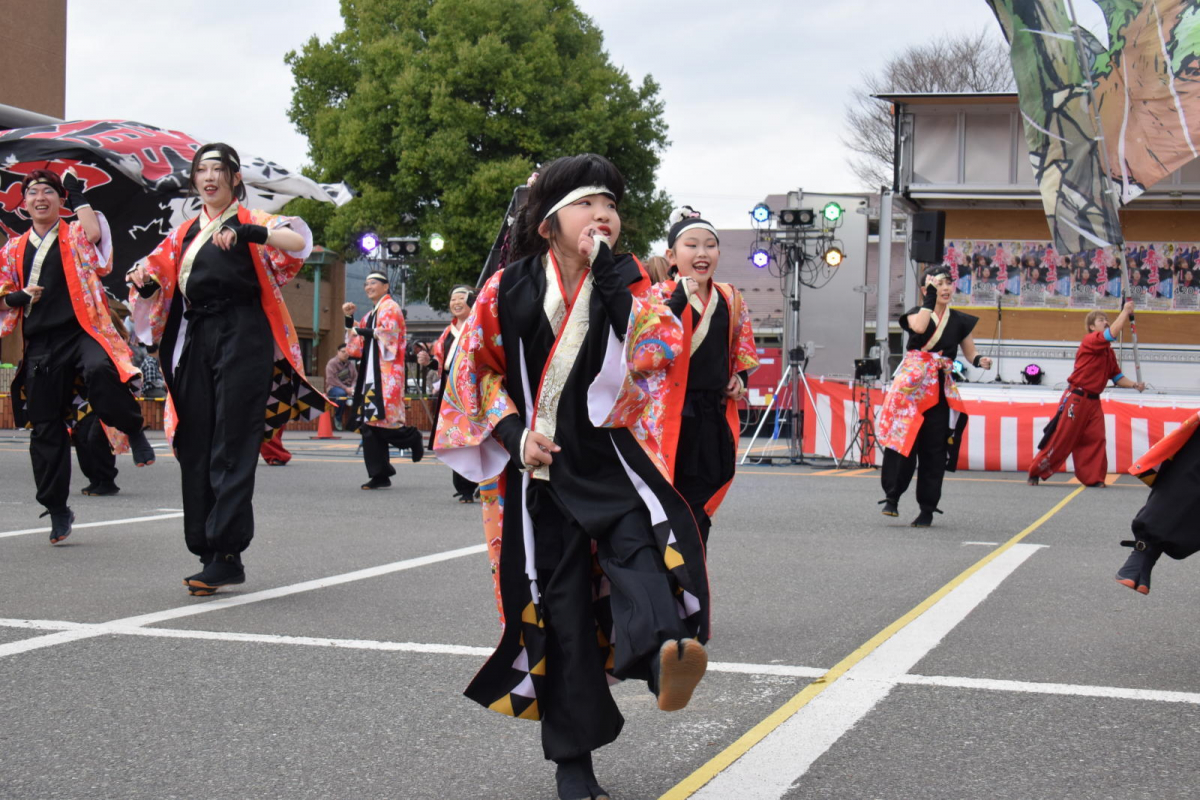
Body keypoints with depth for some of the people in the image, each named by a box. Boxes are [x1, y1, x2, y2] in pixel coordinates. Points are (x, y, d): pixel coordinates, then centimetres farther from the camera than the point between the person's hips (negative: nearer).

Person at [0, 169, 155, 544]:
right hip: (40, 345, 4)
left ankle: (133, 430, -13)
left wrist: (78, 196, -1)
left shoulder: (76, 236, 9)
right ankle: (57, 511, 16)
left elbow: (93, 233, -14)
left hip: (80, 332, -4)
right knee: (46, 428, 4)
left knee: (100, 371, -39)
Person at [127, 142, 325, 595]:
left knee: (231, 447, -9)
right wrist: (144, 281, -4)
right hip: (194, 340, 6)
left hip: (241, 337, -6)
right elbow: (158, 281, 20)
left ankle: (227, 554, -9)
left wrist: (245, 232, -29)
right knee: (195, 448, 3)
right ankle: (206, 551, 8)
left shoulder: (250, 222, 4)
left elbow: (298, 243, -14)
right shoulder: (185, 233, 20)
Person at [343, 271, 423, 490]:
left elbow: (389, 333, -16)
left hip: (386, 373, -8)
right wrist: (349, 320, 14)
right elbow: (355, 347, 23)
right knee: (369, 422, 1)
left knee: (381, 418, -16)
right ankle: (379, 475, 2)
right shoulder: (370, 315, 23)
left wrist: (365, 332, -13)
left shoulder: (390, 308, -1)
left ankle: (412, 437, 12)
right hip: (370, 374, 8)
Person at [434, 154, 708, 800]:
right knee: (560, 604, 2)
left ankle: (663, 656, -58)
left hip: (612, 455, 1)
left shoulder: (626, 283, 2)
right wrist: (514, 431, -5)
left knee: (641, 541, -30)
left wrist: (609, 275, -17)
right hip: (543, 466, 0)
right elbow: (476, 370, 7)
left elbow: (659, 352, -12)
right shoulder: (509, 291, -1)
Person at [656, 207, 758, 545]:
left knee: (700, 507, 11)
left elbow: (743, 349, 25)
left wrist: (740, 377, 7)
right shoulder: (662, 295, -7)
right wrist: (680, 298, -30)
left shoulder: (731, 300, 10)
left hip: (716, 416, 5)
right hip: (674, 415, -5)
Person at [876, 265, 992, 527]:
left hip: (941, 390, 2)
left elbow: (970, 352, 14)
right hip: (911, 385, -2)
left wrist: (980, 360, -7)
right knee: (902, 439, -13)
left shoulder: (960, 320, 12)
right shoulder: (916, 313, 7)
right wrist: (930, 299, -8)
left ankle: (927, 508, 7)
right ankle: (892, 496, -4)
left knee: (934, 449, 1)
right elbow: (919, 327, -16)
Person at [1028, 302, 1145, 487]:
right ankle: (1036, 472, 6)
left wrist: (1134, 385, 2)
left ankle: (1093, 478, 6)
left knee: (1095, 439, 1)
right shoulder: (1090, 341, -11)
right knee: (1061, 437, -4)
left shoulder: (1108, 351, 14)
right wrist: (1126, 311, -15)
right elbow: (1113, 332, -26)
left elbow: (1117, 377, 18)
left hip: (1093, 401, 8)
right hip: (1075, 399, -8)